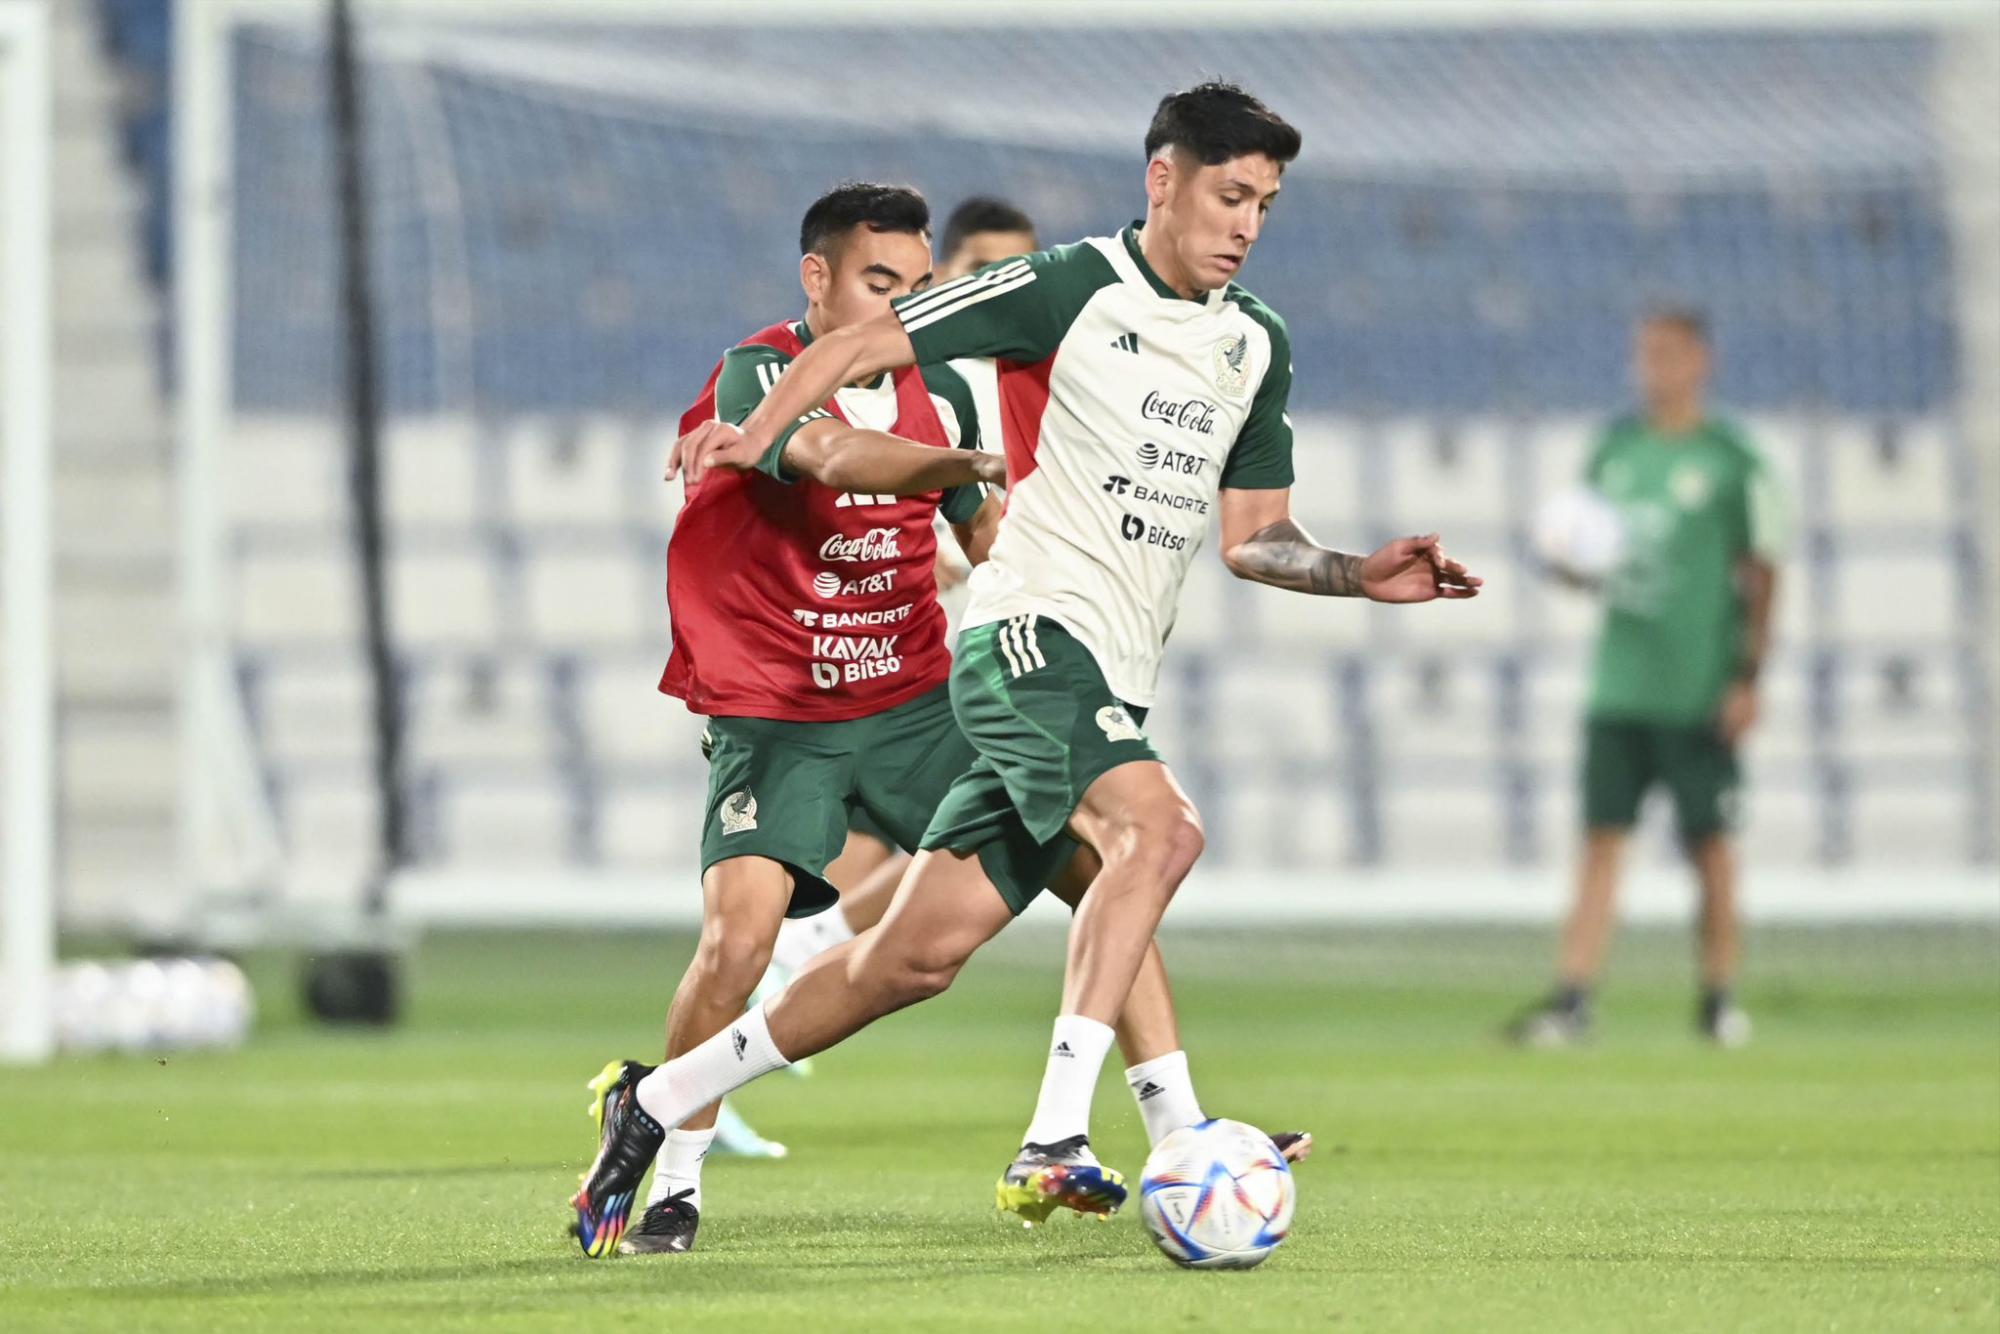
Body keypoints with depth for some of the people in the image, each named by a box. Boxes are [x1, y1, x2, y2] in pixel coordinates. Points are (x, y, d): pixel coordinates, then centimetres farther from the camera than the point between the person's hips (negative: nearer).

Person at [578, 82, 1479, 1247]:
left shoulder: (1256, 345, 15)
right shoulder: (1070, 292, -6)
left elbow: (1253, 533, 19)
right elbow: (869, 340, -2)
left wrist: (1362, 576, 3)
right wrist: (758, 434, -13)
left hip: (1113, 684, 7)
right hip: (1032, 634, -7)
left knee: (919, 954, 6)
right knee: (1159, 830, -31)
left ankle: (657, 1103, 18)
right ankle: (1056, 1142, -35)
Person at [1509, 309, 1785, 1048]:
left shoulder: (1731, 460, -4)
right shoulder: (1617, 446, 11)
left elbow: (1761, 575, -3)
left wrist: (1749, 676, -8)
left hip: (1700, 692, -4)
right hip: (1619, 682, 4)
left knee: (1710, 843, 2)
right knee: (1601, 840, -1)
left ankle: (1719, 996, 15)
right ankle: (1571, 1000, -5)